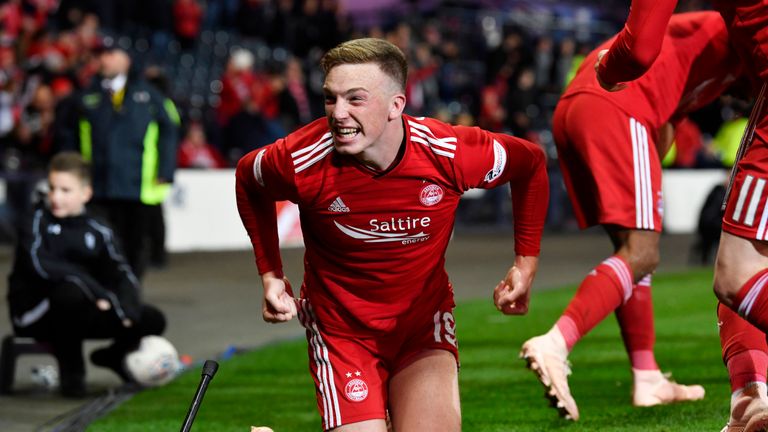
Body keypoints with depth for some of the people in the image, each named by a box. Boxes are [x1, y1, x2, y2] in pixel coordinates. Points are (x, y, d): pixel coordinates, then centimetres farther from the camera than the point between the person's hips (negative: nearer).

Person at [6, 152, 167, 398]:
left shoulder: (98, 232, 5)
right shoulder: (37, 222, -9)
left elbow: (121, 275, 0)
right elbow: (39, 265, -25)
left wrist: (126, 308, -22)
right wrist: (95, 289, -29)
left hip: (81, 312, 5)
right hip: (34, 316, -5)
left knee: (153, 321, -6)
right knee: (71, 292, -40)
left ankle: (115, 357, 25)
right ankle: (71, 370, -16)